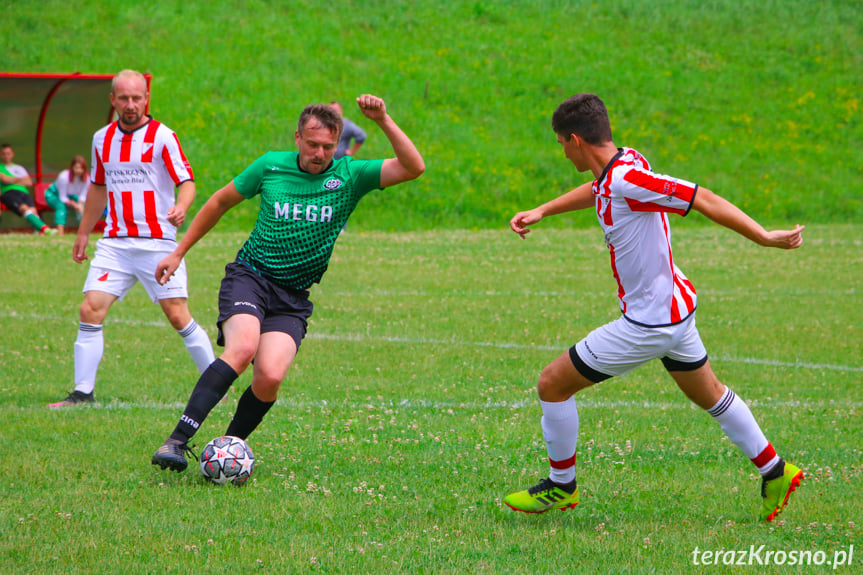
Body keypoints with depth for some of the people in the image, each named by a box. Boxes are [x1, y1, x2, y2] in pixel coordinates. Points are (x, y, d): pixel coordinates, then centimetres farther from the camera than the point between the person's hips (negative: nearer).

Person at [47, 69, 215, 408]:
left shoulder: (162, 137, -6)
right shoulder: (102, 139, 10)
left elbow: (187, 182, -12)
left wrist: (181, 208, -33)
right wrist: (83, 234, 27)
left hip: (157, 243, -4)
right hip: (114, 242, 4)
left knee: (178, 317, -6)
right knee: (91, 310, -7)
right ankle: (82, 392, -1)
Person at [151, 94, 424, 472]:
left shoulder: (350, 176, 1)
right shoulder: (271, 166, 1)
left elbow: (413, 167, -11)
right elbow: (221, 202, 16)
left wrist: (384, 122, -22)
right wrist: (179, 252, 19)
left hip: (293, 298, 1)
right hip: (250, 275, -1)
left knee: (270, 375, -21)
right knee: (242, 347, -31)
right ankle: (177, 441, -34)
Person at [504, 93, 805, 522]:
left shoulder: (628, 180, -28)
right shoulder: (623, 161, -1)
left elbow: (703, 199, -27)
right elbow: (596, 191, 24)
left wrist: (764, 238, -23)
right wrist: (541, 212, 20)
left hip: (649, 322, -9)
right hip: (675, 306, 9)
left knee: (552, 384, 2)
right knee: (709, 394, 27)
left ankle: (561, 486, 17)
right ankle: (774, 473, 36)